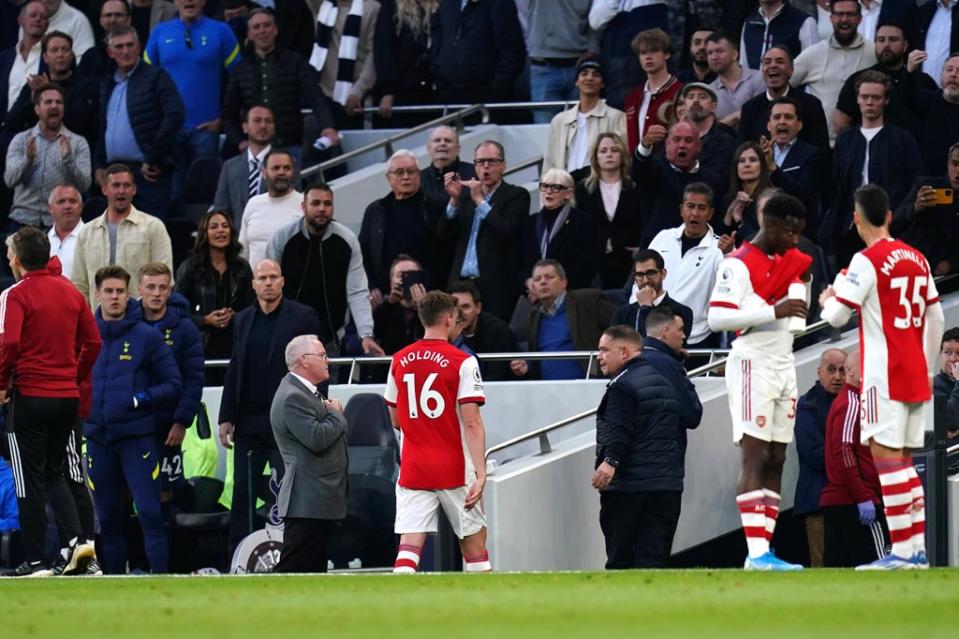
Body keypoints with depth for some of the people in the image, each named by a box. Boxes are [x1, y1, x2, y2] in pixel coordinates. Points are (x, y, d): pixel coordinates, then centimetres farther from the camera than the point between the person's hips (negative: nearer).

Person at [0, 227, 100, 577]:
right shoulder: (70, 292, 8)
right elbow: (94, 342, 9)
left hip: (29, 398, -6)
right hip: (68, 397, 6)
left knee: (30, 482, 1)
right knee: (54, 475, 17)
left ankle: (36, 561, 2)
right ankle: (77, 540, -3)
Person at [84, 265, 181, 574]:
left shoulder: (147, 336, -1)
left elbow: (173, 383, 0)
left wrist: (141, 399, -13)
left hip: (137, 435, -4)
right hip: (97, 437, 4)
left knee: (149, 511, -10)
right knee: (108, 516, 9)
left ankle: (160, 575, -10)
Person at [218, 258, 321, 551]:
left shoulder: (303, 317, -1)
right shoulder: (243, 320, 13)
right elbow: (234, 371, 15)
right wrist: (227, 417, 9)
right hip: (249, 422, 4)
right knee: (243, 492, 3)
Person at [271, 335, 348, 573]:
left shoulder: (306, 393, 18)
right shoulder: (292, 397, -16)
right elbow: (317, 439, -23)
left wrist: (332, 412, 6)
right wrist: (336, 414, -7)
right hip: (306, 502, -11)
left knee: (315, 570, 13)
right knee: (291, 566, -11)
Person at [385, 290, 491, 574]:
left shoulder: (399, 361, 6)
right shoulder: (463, 363, -8)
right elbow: (472, 423, -13)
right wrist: (481, 473, -15)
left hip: (412, 471, 3)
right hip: (455, 470, -3)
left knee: (409, 545, -4)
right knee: (474, 540, 10)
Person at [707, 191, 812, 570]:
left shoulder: (789, 261, 16)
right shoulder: (739, 264, -11)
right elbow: (717, 318, -21)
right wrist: (774, 312, -25)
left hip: (784, 366, 8)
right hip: (752, 365, -8)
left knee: (776, 460, 5)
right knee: (755, 457, -13)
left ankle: (764, 550, 6)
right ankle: (756, 552, -18)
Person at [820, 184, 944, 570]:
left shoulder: (867, 261, -11)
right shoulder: (917, 259, 11)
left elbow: (837, 317, -11)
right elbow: (936, 320, 16)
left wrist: (828, 301, 12)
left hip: (884, 375, -7)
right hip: (916, 376, 7)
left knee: (886, 457, -8)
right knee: (903, 461, 13)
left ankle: (902, 551, -13)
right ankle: (918, 548, 10)